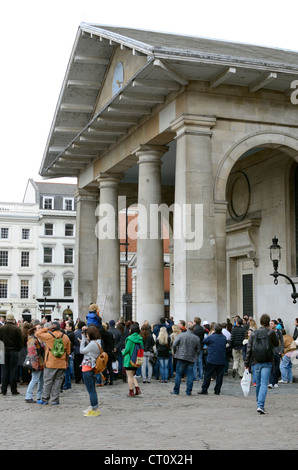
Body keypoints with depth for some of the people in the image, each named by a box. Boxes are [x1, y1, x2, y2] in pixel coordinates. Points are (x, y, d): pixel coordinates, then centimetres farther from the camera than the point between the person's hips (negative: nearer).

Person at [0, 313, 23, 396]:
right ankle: (14, 390, 5)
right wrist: (18, 349, 10)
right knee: (13, 370, 3)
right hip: (14, 352, -2)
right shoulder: (17, 329, -10)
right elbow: (20, 341, -5)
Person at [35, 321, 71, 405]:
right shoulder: (66, 337, 4)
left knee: (47, 381, 5)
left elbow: (37, 334, 3)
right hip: (61, 364, 3)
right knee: (58, 381, 7)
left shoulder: (49, 335, -9)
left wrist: (47, 328, 0)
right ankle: (55, 400, 7)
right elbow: (68, 352, 10)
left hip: (50, 363, -3)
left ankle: (45, 399, 9)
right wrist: (66, 361, 20)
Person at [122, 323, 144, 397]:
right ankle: (137, 388, 7)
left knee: (129, 376, 4)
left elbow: (127, 349, -16)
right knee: (132, 375, 20)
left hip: (129, 359, -6)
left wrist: (123, 352, 5)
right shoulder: (140, 339, 2)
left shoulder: (130, 339, -17)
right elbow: (142, 348, 7)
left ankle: (131, 392, 8)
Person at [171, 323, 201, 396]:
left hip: (181, 357, -2)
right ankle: (189, 391, 8)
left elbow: (174, 344, -7)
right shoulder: (197, 338, 0)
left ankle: (176, 391, 8)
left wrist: (174, 352, 10)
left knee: (178, 374, 5)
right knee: (190, 375, 7)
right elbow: (198, 350, 7)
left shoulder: (181, 335, -6)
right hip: (191, 359, 2)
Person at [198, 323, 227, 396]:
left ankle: (204, 390, 5)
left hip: (211, 359, -3)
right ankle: (217, 391, 10)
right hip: (221, 360, 3)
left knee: (207, 375, 3)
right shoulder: (224, 338, 1)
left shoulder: (211, 337, -12)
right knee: (219, 375, 8)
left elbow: (203, 342, 1)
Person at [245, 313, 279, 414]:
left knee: (258, 384, 15)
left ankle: (259, 404, 28)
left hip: (256, 362, 3)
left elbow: (249, 349, 2)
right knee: (264, 384, -5)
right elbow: (276, 344, 11)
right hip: (267, 362, -3)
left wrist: (246, 363, 6)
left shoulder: (253, 333, 2)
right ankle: (260, 405, -17)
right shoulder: (271, 333, -6)